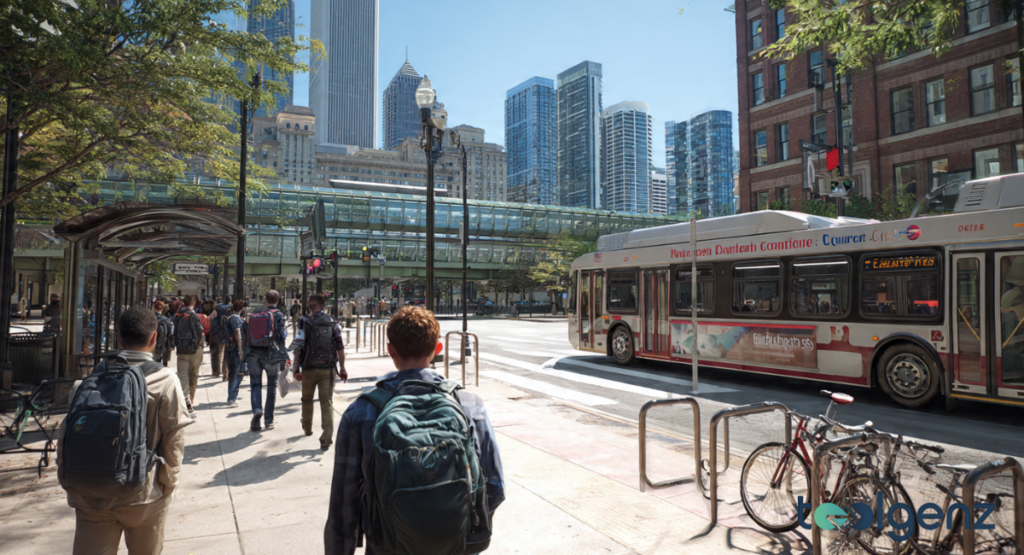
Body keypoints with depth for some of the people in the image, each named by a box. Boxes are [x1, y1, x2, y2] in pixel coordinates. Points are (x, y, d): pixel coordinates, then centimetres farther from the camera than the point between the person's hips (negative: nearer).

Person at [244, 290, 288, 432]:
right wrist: (286, 332, 12)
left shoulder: (254, 315, 10)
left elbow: (247, 336, 13)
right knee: (272, 386, 9)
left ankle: (257, 410, -19)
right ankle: (268, 420, 13)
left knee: (255, 384, 8)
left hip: (253, 354, 2)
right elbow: (282, 335, -9)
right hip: (272, 354, -2)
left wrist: (246, 353, 21)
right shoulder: (278, 315, -1)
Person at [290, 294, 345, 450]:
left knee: (307, 399, 22)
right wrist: (342, 368, 5)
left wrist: (296, 368, -3)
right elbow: (340, 347, -1)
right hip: (328, 369, 1)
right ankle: (327, 439, -11)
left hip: (309, 369, 0)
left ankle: (307, 428, 40)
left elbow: (298, 347, -9)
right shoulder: (333, 322, 2)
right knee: (327, 402, -2)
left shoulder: (306, 322, -4)